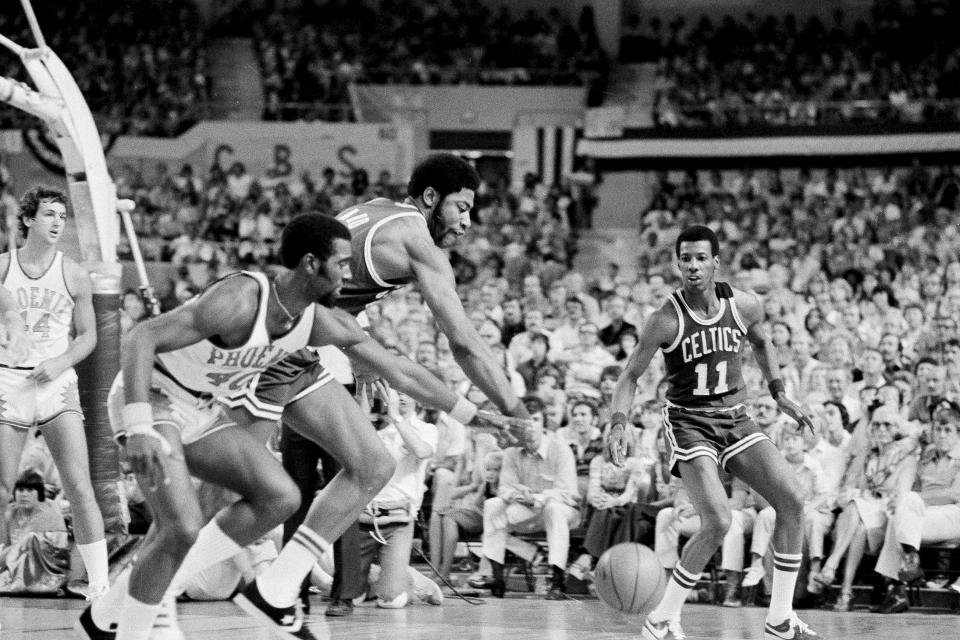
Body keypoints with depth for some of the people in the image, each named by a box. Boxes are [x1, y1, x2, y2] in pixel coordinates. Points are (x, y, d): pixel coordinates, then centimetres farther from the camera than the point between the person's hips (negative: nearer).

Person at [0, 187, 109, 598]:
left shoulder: (73, 276, 4)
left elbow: (88, 336, 8)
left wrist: (60, 363, -9)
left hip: (56, 384, 0)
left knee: (79, 488, -10)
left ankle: (99, 584, -8)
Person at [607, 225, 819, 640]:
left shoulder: (744, 306, -4)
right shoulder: (666, 320, -15)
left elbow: (761, 343, 20)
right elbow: (630, 376, -6)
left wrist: (778, 394, 15)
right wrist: (619, 423, -20)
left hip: (735, 419, 5)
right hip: (689, 423, -5)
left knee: (792, 504, -5)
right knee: (717, 522, -23)